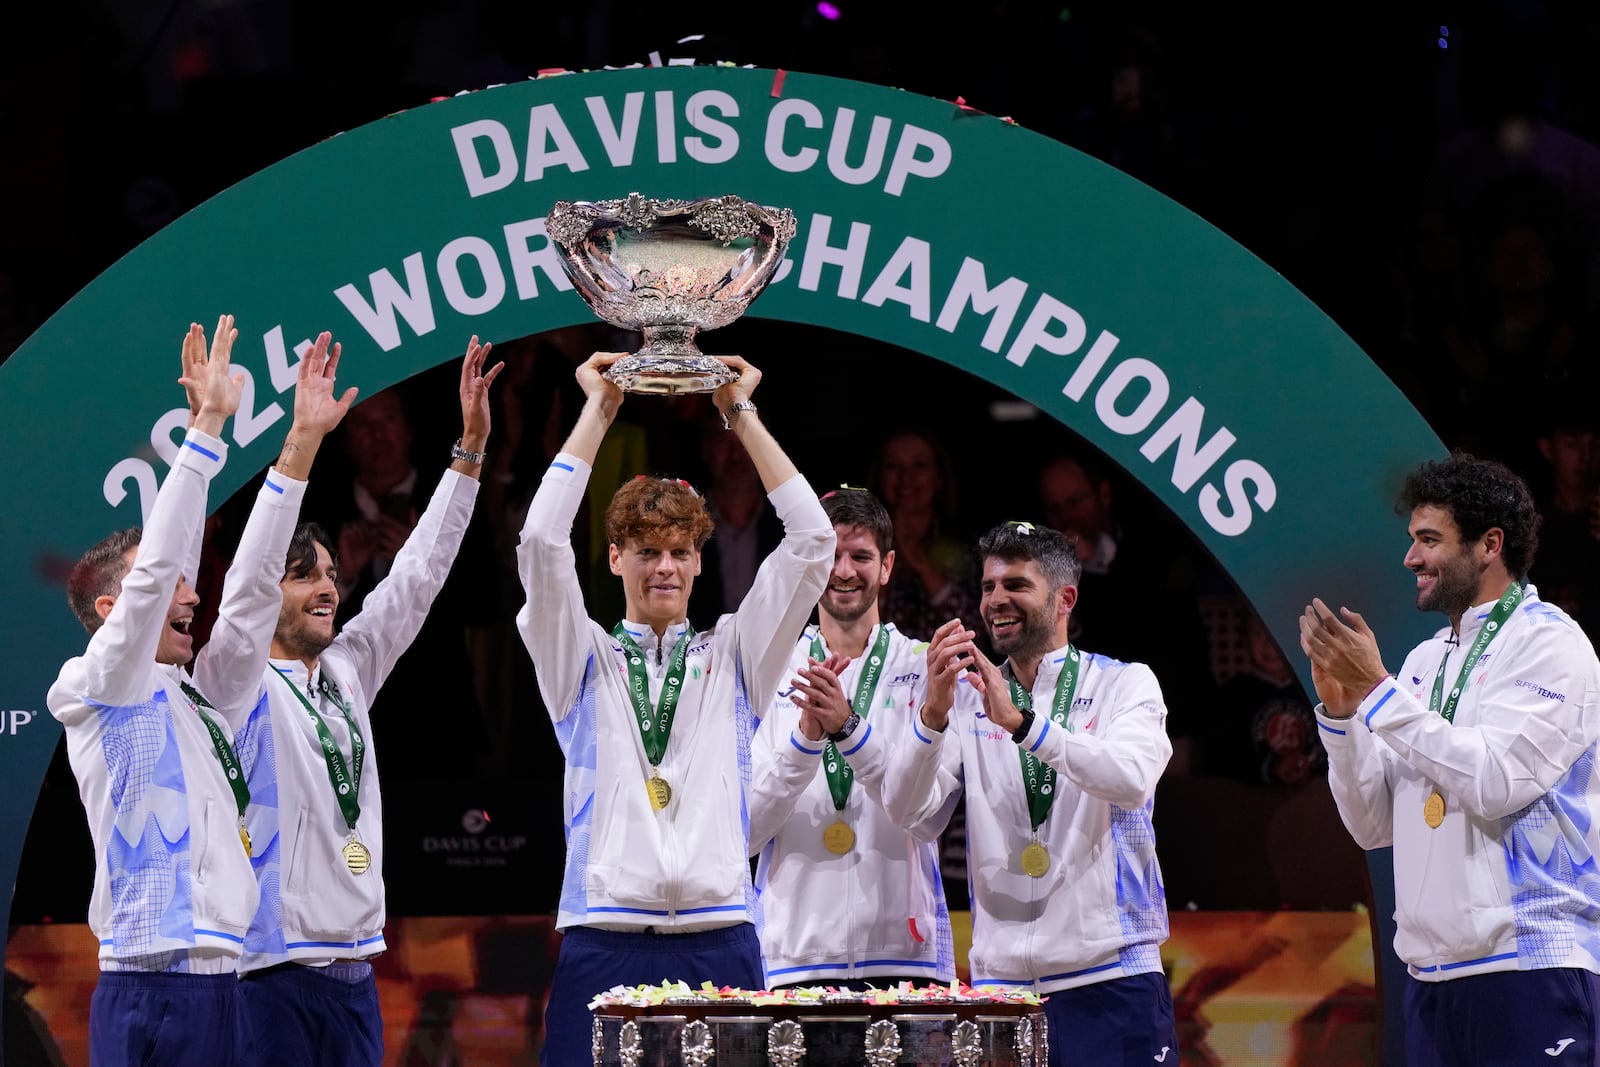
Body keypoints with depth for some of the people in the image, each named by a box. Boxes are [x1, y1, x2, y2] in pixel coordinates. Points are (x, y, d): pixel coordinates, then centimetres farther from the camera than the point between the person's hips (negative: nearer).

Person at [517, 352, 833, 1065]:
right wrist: (597, 411, 4)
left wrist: (741, 413, 9)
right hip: (604, 945, -1)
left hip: (720, 946, 1)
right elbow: (542, 544, -2)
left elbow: (812, 541, 8)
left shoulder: (733, 657, 15)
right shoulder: (584, 660, 12)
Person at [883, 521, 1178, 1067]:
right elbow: (905, 808, -4)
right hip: (1001, 982, 2)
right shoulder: (968, 697, 10)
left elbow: (1132, 781, -17)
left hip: (1111, 982, -2)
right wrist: (933, 713, -22)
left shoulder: (1125, 684, 4)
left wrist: (1021, 721, -27)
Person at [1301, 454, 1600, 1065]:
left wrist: (1377, 689, -14)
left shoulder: (1548, 644, -3)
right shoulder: (1424, 662, 16)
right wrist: (1339, 707, 1)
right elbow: (1373, 826, 14)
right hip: (1432, 975, 7)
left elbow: (1495, 783, -17)